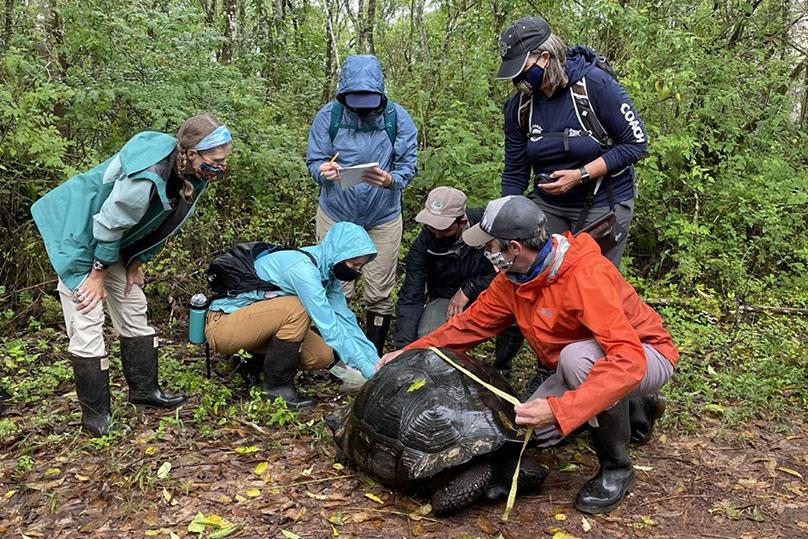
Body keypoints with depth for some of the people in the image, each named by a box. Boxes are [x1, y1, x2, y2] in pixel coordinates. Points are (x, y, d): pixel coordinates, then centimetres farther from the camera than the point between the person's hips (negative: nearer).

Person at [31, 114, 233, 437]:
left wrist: (137, 262, 3)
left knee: (134, 312, 12)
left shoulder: (190, 172, -12)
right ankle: (94, 412, 6)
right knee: (87, 325, -6)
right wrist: (99, 273, -14)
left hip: (114, 241, 8)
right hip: (79, 232, -8)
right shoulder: (147, 178, -38)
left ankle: (144, 389, 26)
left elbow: (163, 224, 2)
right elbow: (109, 223, -26)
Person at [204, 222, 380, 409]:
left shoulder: (327, 270, -2)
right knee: (296, 309, -31)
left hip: (256, 324, 9)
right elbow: (328, 327, -32)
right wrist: (369, 370, -30)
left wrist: (377, 364, -9)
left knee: (322, 356, -6)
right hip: (223, 324, -9)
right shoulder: (302, 268, -29)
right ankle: (277, 385, -13)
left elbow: (346, 320, -2)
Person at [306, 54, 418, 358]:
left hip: (383, 217, 0)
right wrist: (323, 172, -30)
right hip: (336, 213, 0)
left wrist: (389, 179, -32)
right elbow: (313, 161, -6)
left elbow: (408, 166, -9)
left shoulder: (397, 117, -11)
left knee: (379, 295, 7)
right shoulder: (328, 116, -11)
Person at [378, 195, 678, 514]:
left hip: (643, 358, -7)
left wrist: (559, 409, -48)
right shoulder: (514, 277, -9)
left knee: (577, 357, -38)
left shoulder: (585, 276, -35)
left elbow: (628, 360, -43)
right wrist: (411, 353, -3)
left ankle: (616, 467, -14)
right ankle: (629, 408, 18)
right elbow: (472, 323, 2)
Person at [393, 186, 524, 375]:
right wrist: (403, 348, -28)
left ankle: (502, 367, 1)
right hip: (446, 299, 1)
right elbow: (410, 299, -18)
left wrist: (469, 289, -23)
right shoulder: (422, 246, -17)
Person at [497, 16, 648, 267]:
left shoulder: (595, 84, -18)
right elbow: (515, 171, 1)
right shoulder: (518, 105, -5)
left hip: (603, 204, -4)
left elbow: (636, 141, -14)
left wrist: (580, 175, -22)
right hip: (547, 204, 4)